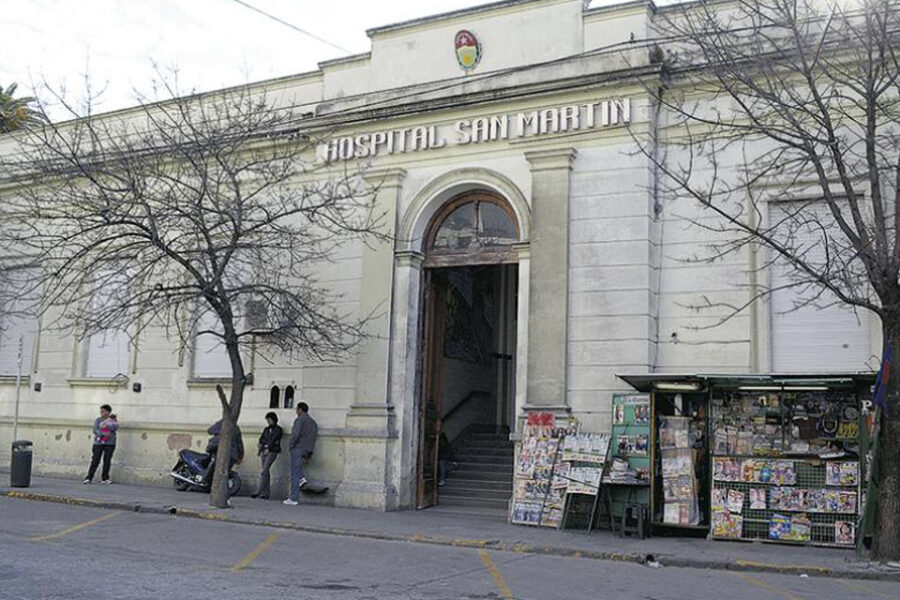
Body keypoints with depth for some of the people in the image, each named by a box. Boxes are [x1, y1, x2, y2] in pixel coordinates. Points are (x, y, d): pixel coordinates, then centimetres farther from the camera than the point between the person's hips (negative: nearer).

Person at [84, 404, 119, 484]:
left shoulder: (114, 420, 7)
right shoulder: (98, 420, 7)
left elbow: (115, 428, -10)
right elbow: (95, 430, -4)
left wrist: (106, 425, -17)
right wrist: (103, 433, -19)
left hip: (110, 443, 1)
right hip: (99, 443, 0)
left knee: (107, 461, 1)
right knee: (95, 460, -6)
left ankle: (105, 478, 9)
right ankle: (89, 477, -2)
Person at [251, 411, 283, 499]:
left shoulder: (278, 429, 1)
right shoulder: (266, 429, 19)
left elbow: (274, 439, -10)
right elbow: (261, 439, 9)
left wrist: (268, 448, -17)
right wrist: (270, 442, -6)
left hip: (272, 452, -6)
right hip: (264, 451, 6)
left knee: (264, 472, -16)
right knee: (266, 472, 1)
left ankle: (258, 492, -21)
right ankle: (266, 493, 0)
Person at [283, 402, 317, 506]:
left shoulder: (299, 420, -8)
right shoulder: (313, 422, 16)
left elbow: (295, 435, -21)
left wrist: (290, 446, -6)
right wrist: (309, 453, 17)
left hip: (298, 448, -7)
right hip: (307, 451, 7)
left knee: (295, 474, -3)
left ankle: (294, 499, -3)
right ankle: (302, 478, 12)